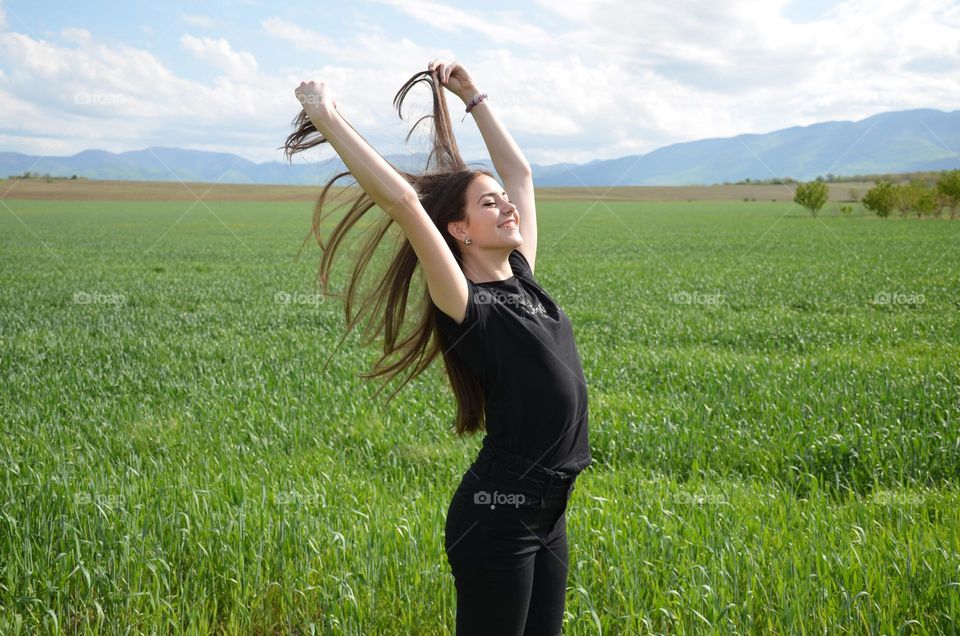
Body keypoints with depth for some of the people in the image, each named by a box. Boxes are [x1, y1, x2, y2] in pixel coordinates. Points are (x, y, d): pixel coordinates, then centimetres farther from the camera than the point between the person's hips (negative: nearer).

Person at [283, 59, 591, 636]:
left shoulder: (522, 280, 8)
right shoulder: (465, 308, -13)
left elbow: (520, 170, 18)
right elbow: (401, 200, -24)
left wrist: (472, 94, 21)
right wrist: (326, 116, -21)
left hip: (547, 515, 8)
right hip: (498, 517, -8)